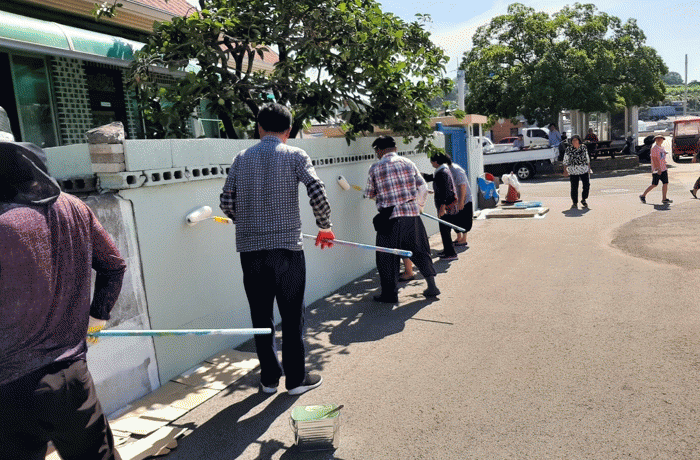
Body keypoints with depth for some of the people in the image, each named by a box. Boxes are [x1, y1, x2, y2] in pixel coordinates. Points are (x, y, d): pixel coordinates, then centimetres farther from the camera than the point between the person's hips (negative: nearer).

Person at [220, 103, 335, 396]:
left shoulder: (241, 158, 9)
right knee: (292, 315, 7)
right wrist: (325, 227, 1)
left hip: (250, 249, 3)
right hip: (286, 245, -3)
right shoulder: (295, 155, -1)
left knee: (261, 316, 12)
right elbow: (318, 193, -13)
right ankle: (296, 379, 18)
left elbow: (226, 202, 6)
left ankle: (269, 378, 23)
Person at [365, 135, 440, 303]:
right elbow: (423, 188, 8)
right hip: (412, 215, 3)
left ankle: (390, 294, 12)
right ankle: (432, 286, 18)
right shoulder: (408, 163, 7)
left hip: (389, 217, -3)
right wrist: (418, 205, 22)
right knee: (419, 251, 16)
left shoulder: (375, 168, -1)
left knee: (387, 256, 7)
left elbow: (369, 194, 8)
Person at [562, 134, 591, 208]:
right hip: (573, 171, -2)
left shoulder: (584, 148, 7)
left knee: (587, 186, -2)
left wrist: (589, 168, 15)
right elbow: (565, 161, 2)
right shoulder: (569, 149, -2)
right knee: (574, 187, -1)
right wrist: (565, 170, -4)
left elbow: (587, 159, 16)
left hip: (584, 170, 2)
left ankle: (583, 200, 19)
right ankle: (575, 203, 13)